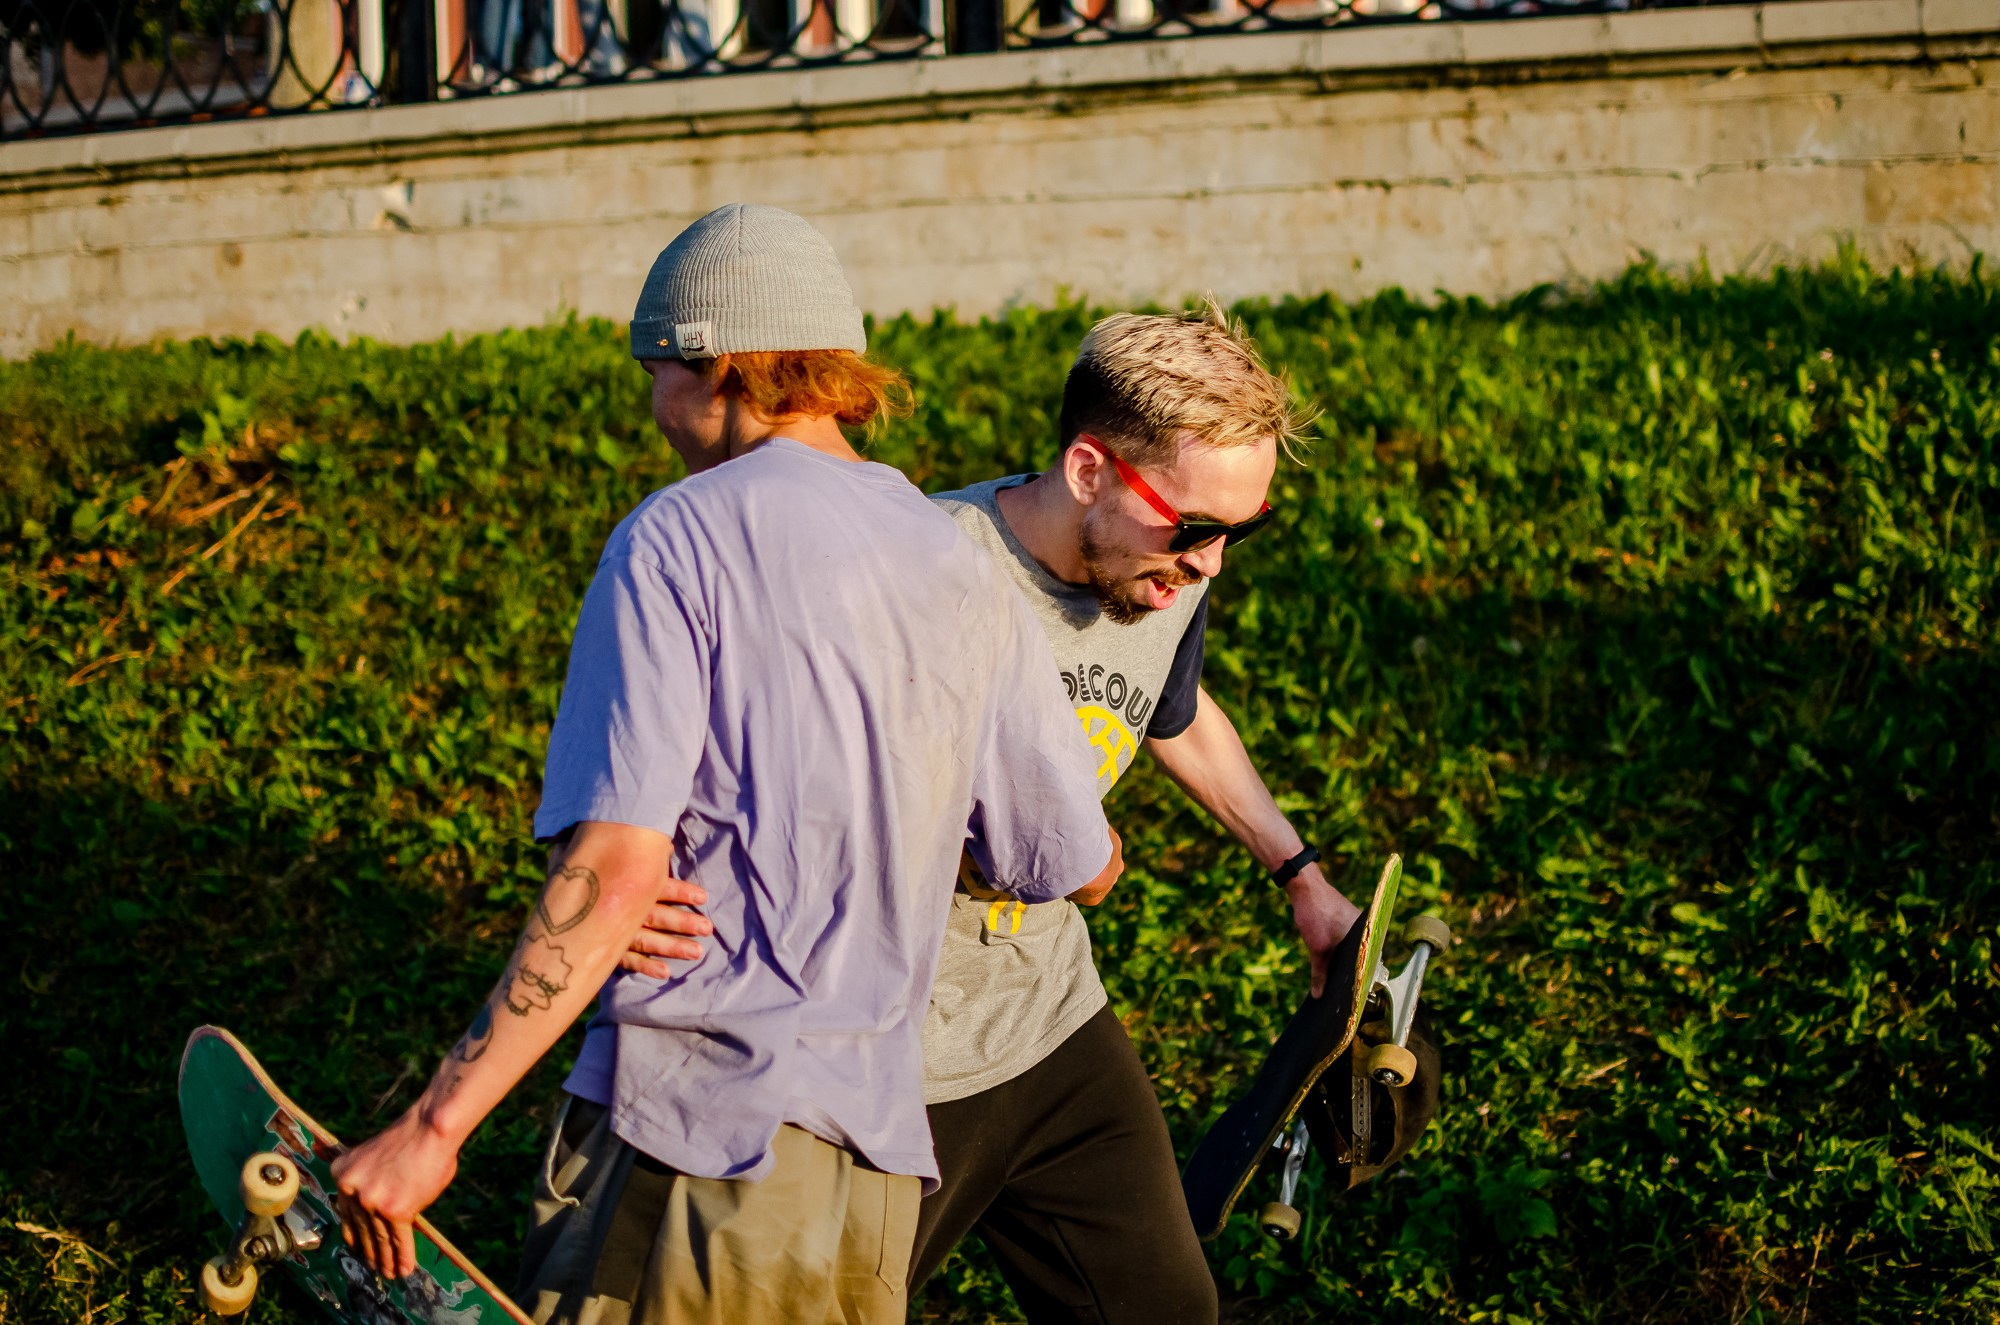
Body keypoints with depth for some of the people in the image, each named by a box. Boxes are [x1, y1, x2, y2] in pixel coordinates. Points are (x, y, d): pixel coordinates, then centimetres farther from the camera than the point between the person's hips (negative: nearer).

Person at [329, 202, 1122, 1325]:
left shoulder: (676, 539, -7)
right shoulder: (970, 576, 8)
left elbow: (615, 873, -16)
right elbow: (1085, 867, 16)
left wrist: (434, 1126, -13)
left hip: (697, 1133, -6)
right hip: (881, 1163, 6)